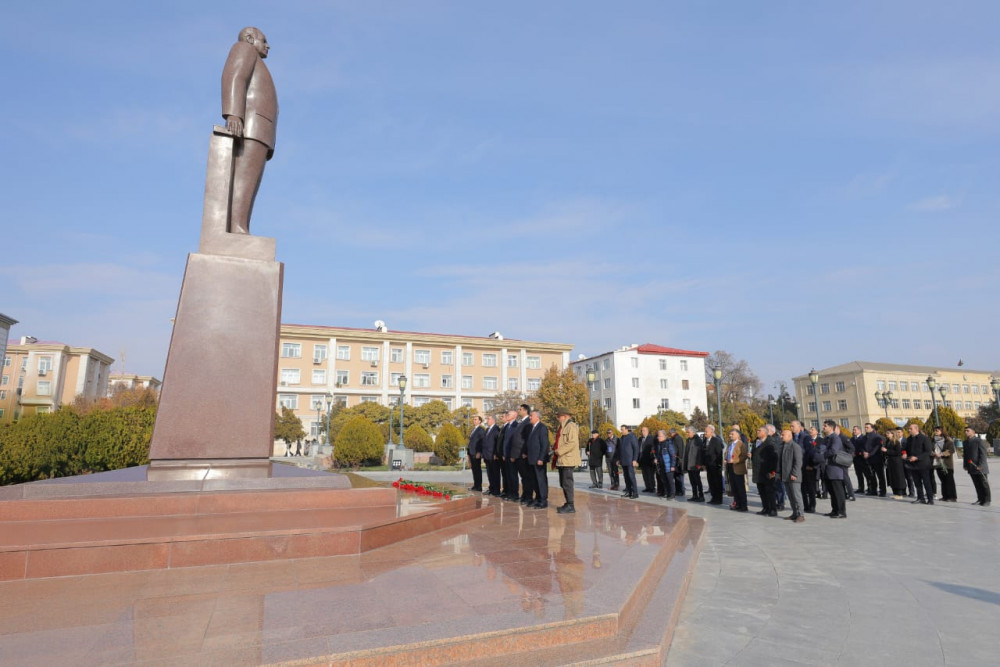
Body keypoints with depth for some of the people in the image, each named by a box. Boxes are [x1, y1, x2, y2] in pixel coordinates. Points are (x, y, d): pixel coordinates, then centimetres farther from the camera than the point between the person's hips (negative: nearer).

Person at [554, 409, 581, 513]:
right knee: (563, 484, 12)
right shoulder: (562, 427, 20)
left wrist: (559, 451, -16)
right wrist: (556, 452, 15)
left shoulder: (571, 426, -11)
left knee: (567, 483, -8)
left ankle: (570, 506, -3)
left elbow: (572, 443, -21)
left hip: (568, 460, -10)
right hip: (562, 460, 10)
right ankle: (568, 504, 20)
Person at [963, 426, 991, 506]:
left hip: (980, 468, -6)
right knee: (977, 485, 10)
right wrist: (965, 465, 12)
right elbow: (964, 454, 18)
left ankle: (987, 500, 10)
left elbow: (983, 454, -13)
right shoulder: (966, 442, 13)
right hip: (972, 469, 6)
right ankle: (980, 499, 17)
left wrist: (980, 465, -18)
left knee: (984, 484, 3)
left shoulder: (979, 441, -9)